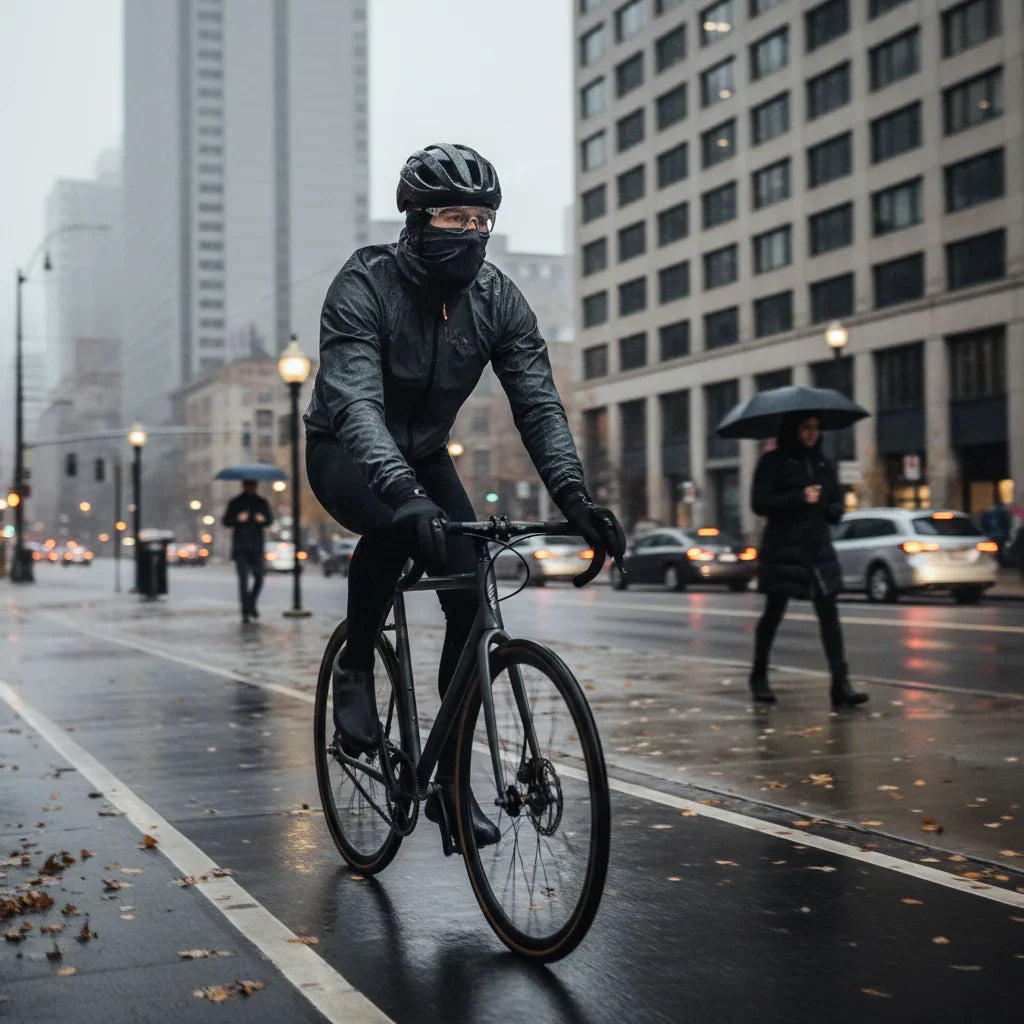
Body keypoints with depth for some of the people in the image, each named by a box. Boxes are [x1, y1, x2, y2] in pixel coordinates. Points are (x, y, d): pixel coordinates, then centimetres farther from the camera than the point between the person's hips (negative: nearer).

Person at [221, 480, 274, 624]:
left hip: (257, 547, 2)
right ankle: (246, 612, -7)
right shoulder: (235, 503, 6)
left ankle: (251, 605, 23)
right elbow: (226, 521, 3)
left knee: (259, 577, 0)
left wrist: (263, 519, -12)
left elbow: (270, 519, 11)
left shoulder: (261, 502, 13)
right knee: (243, 578, -8)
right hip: (240, 547, -2)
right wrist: (237, 519, -17)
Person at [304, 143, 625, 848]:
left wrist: (575, 496, -34)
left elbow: (538, 404, -18)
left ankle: (450, 783, 1)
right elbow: (356, 404, -40)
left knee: (472, 598, -13)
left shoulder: (498, 299, -12)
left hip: (424, 454, 5)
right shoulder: (364, 288, -26)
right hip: (344, 454, -4)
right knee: (395, 525, -39)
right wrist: (405, 493, -57)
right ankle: (355, 671, -12)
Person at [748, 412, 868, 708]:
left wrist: (829, 509, -5)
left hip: (818, 548, 4)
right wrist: (799, 498, -19)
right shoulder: (773, 462, -2)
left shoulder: (823, 465, 14)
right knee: (773, 612, 7)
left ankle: (840, 685, -11)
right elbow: (759, 503, -11)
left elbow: (837, 504, 19)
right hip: (782, 548, -4)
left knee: (829, 613, -7)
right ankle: (759, 676, 26)